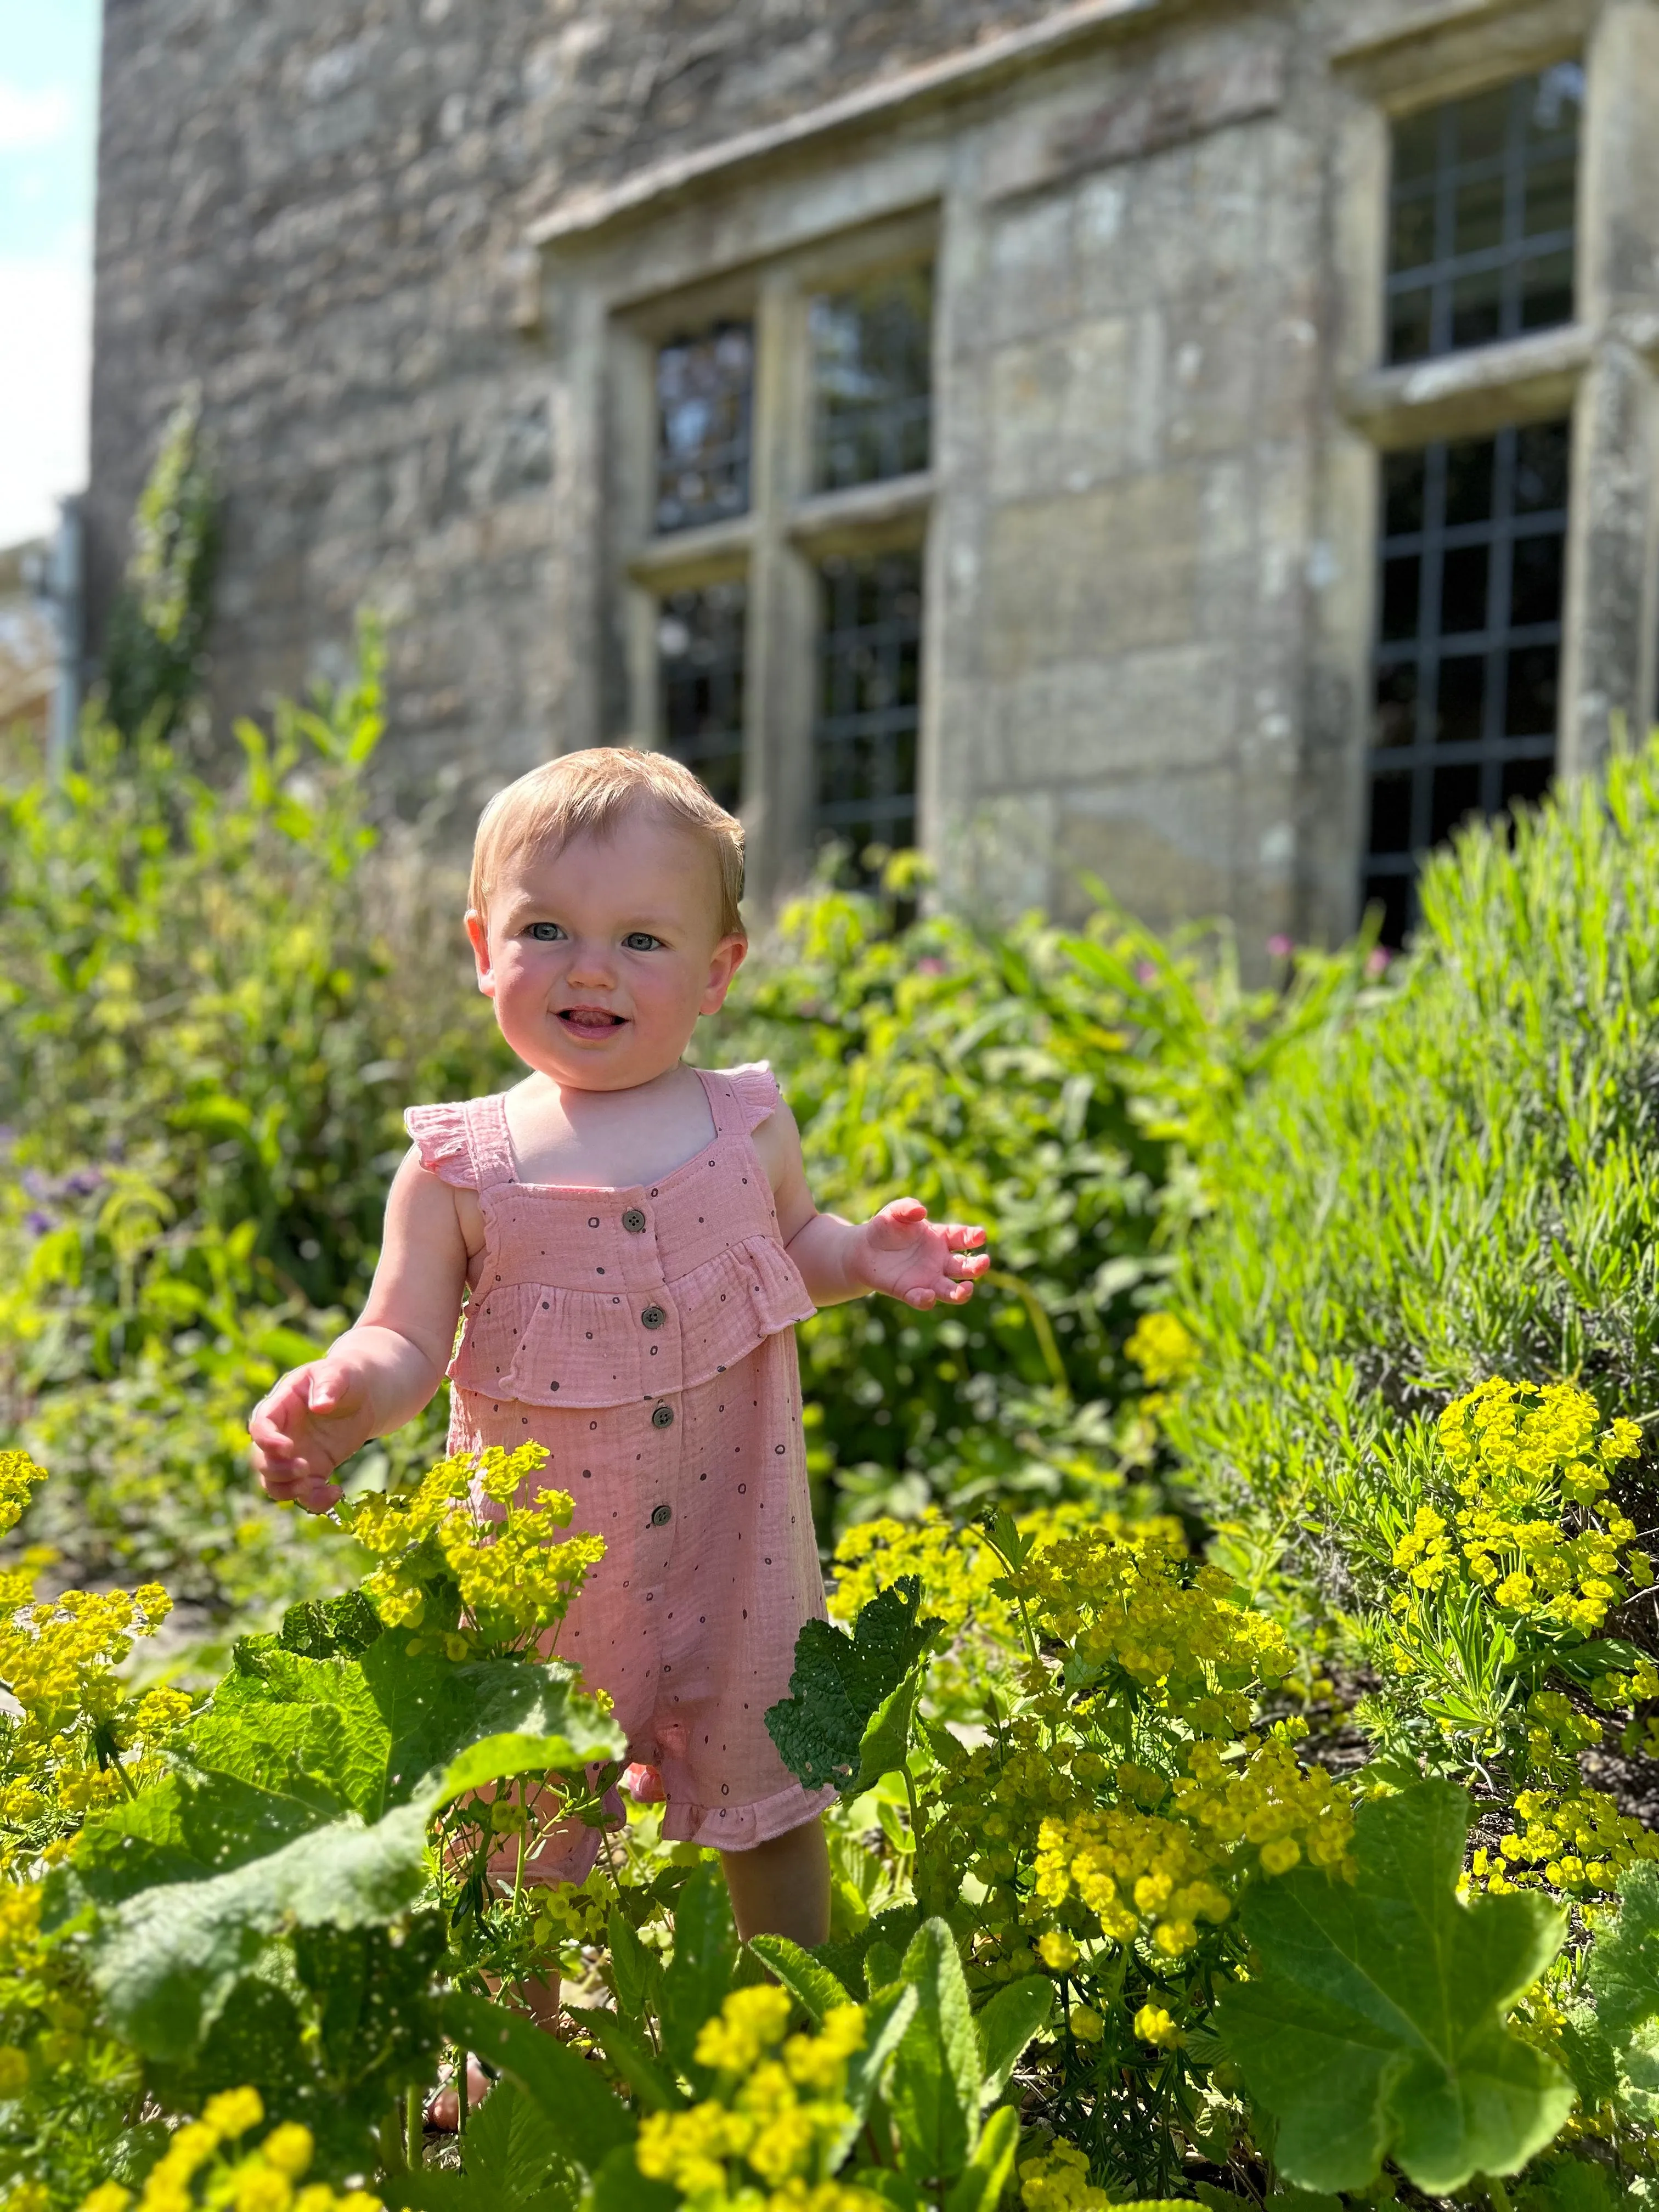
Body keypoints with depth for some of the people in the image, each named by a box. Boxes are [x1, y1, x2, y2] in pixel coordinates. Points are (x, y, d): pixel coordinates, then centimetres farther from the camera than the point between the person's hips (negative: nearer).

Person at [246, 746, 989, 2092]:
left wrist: (870, 1259, -6)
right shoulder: (461, 1166, -10)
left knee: (773, 1803, 17)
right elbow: (407, 1340, -9)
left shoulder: (747, 1124, -4)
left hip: (731, 1543, 2)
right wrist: (340, 1399, -30)